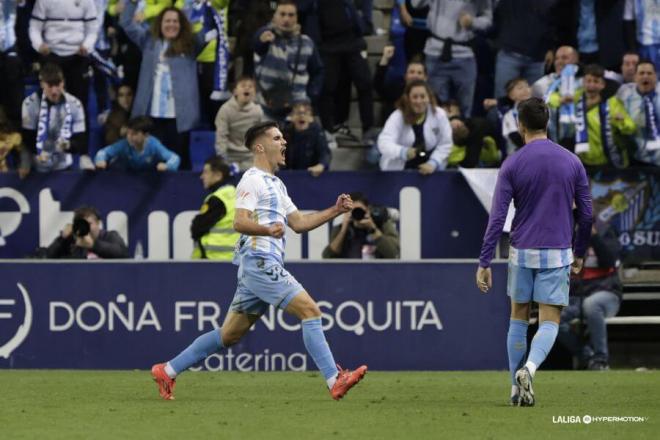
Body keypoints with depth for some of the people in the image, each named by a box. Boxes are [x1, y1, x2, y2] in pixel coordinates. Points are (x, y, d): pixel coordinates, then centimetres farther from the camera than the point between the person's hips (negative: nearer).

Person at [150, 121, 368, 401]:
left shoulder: (276, 185, 25)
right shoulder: (252, 180, -6)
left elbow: (298, 223, 26)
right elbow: (239, 222, -18)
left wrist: (335, 211, 15)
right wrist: (268, 229, -37)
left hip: (266, 266, 10)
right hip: (260, 262, -10)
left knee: (229, 334, 10)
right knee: (310, 311, -15)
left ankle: (168, 371, 15)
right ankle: (334, 381, -18)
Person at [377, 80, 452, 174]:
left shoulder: (439, 115, -4)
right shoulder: (397, 117, -10)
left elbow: (445, 144, 1)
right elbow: (384, 143, -24)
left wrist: (432, 164, -16)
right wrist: (403, 152, -44)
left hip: (428, 170, 1)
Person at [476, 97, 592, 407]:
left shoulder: (512, 164, -4)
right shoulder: (572, 163, 1)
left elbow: (497, 217, -8)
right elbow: (586, 214, 4)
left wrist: (484, 262, -6)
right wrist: (579, 253, 18)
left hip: (521, 253, 0)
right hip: (557, 253, 0)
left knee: (518, 319, 15)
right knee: (549, 322, 0)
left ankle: (517, 388, 16)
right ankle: (529, 367, -27)